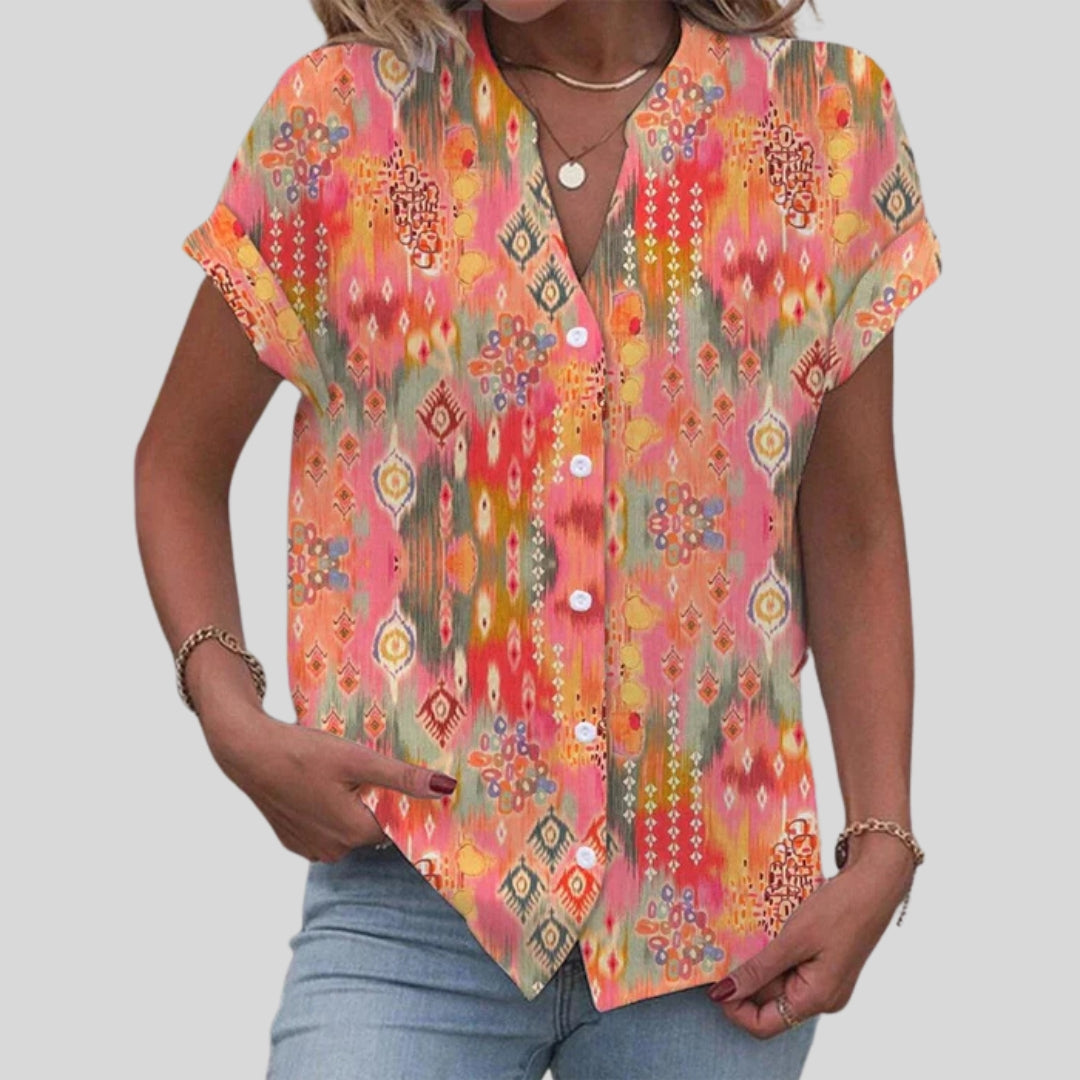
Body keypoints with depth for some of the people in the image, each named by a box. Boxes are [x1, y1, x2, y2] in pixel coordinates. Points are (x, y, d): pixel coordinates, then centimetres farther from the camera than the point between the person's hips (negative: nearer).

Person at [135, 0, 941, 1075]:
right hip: (414, 898, -1)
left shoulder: (829, 120, 2)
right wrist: (231, 720, -5)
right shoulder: (338, 119, 0)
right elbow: (178, 464, 10)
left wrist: (881, 851, -1)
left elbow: (854, 537, 6)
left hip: (723, 906, 1)